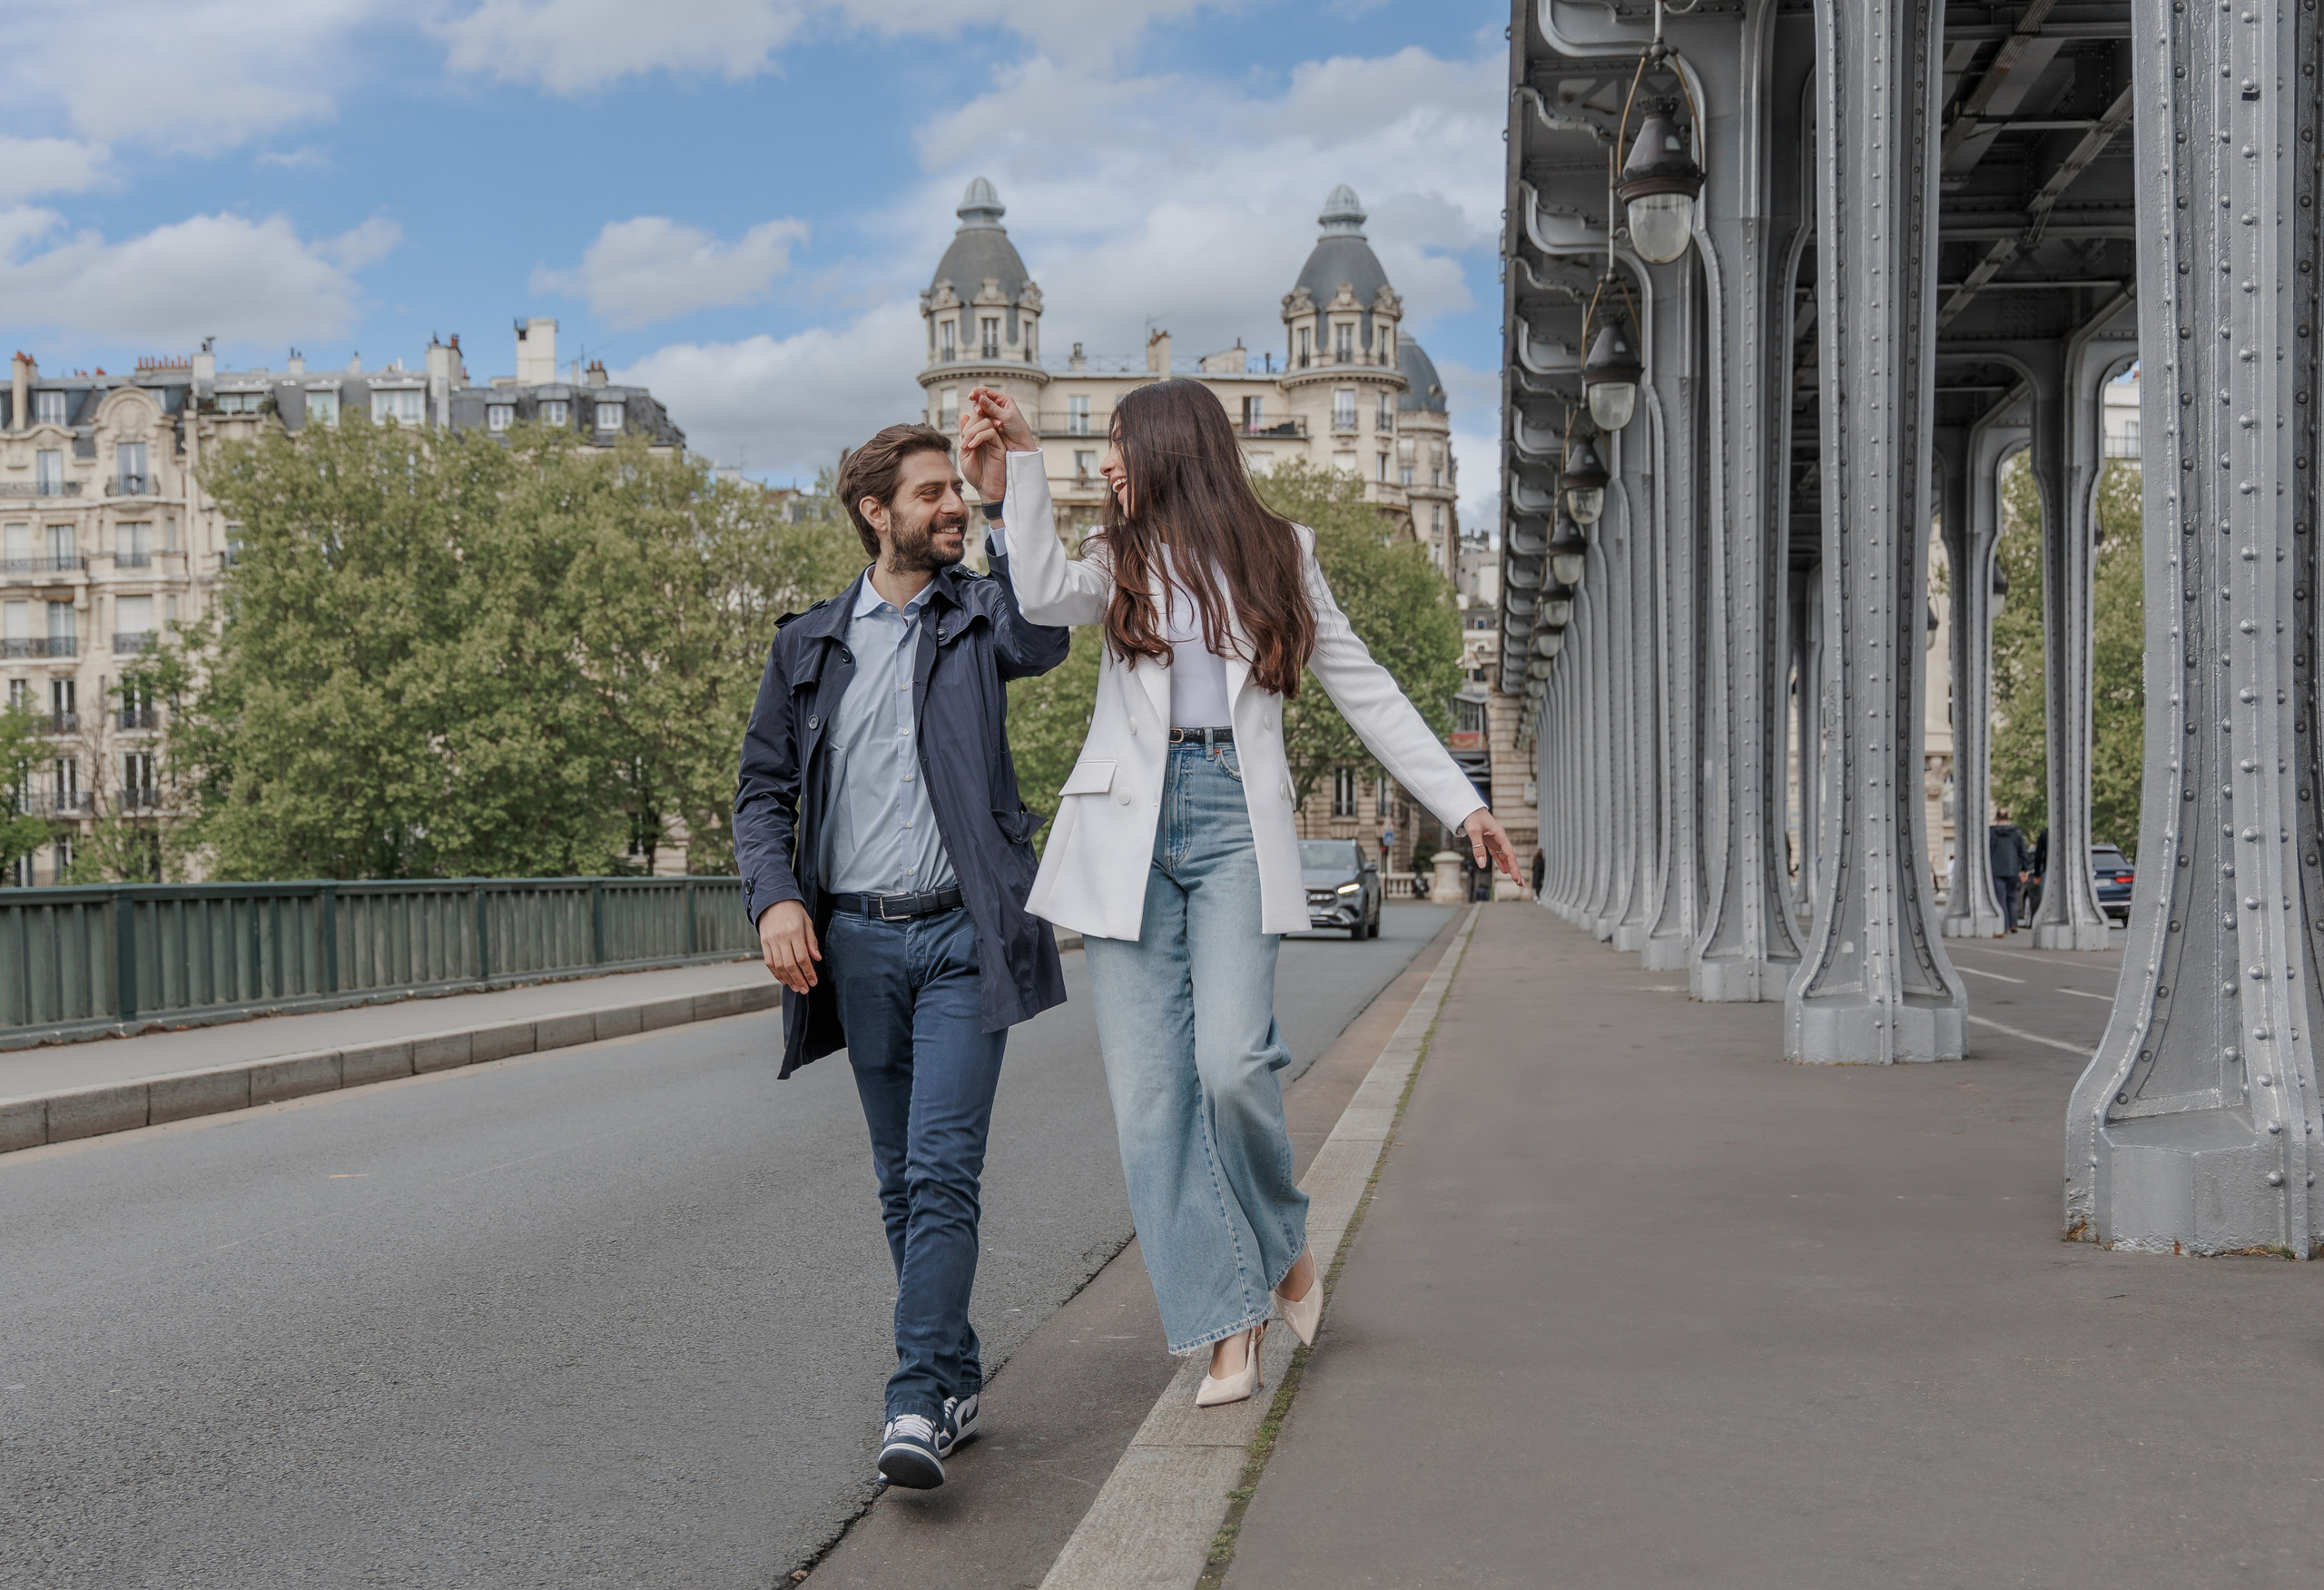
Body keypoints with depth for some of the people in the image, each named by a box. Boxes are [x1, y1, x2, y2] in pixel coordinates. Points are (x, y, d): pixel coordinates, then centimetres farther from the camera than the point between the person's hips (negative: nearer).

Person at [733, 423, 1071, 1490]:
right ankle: (956, 1381, 21)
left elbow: (1042, 640, -18)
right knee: (901, 1182, 9)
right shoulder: (808, 645, 12)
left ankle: (918, 1403, -12)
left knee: (943, 1171, -12)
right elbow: (762, 788, 11)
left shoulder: (977, 615, 6)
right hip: (857, 940, 3)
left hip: (962, 934, -3)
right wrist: (773, 896, -7)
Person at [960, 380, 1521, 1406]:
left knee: (1230, 1062, -18)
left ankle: (1283, 1243, 12)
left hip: (1236, 821, -2)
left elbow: (1364, 690, 15)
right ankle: (1227, 1328, 2)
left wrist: (1462, 803, 12)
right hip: (1128, 830, 2)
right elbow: (1045, 596, -8)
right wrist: (1019, 467, -11)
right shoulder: (1120, 563, 15)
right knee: (1149, 1092, -4)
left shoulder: (1278, 555, 13)